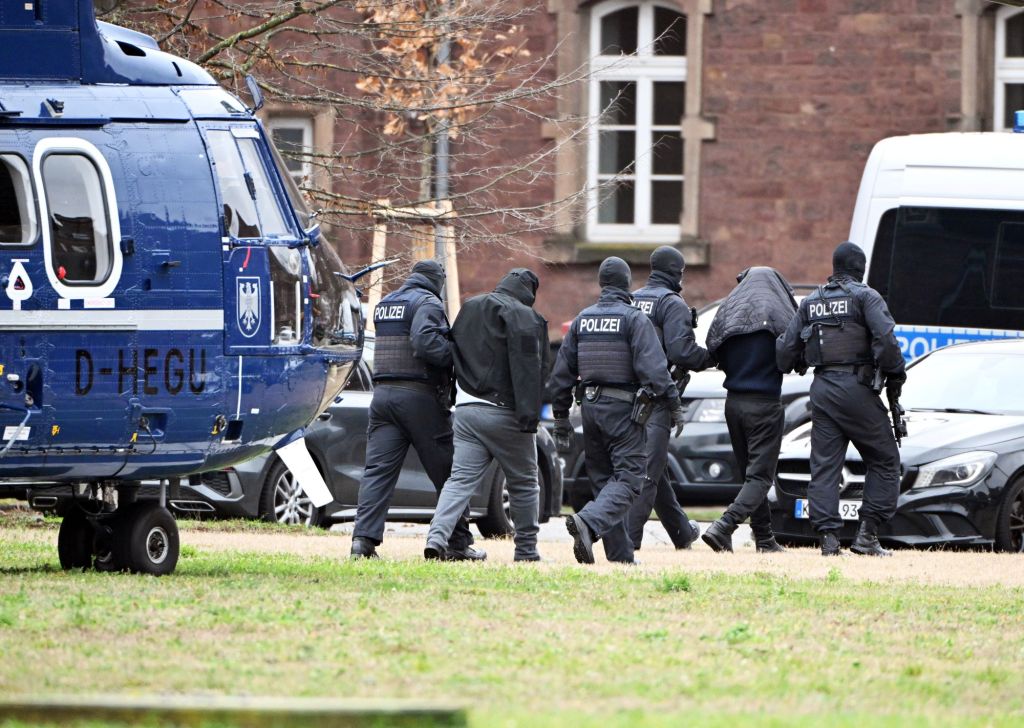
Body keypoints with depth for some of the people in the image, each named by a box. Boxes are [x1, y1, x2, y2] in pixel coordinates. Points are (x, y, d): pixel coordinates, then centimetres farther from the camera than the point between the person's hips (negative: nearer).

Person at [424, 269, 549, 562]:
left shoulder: (469, 309, 16)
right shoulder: (523, 317, -8)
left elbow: (454, 356, 22)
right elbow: (527, 368, -17)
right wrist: (529, 414, -20)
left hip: (467, 408, 5)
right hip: (504, 413, -5)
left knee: (460, 479, -2)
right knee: (524, 483, 9)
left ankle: (437, 537, -21)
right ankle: (526, 550, 15)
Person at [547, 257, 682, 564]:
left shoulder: (582, 320, 11)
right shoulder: (635, 319, -7)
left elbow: (562, 372, 14)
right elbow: (653, 368, -16)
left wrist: (561, 415, 21)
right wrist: (673, 404, -11)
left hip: (591, 405, 6)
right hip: (622, 407, -6)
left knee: (603, 478, 12)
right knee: (628, 477, -8)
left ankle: (620, 553, 12)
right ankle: (589, 522, -31)